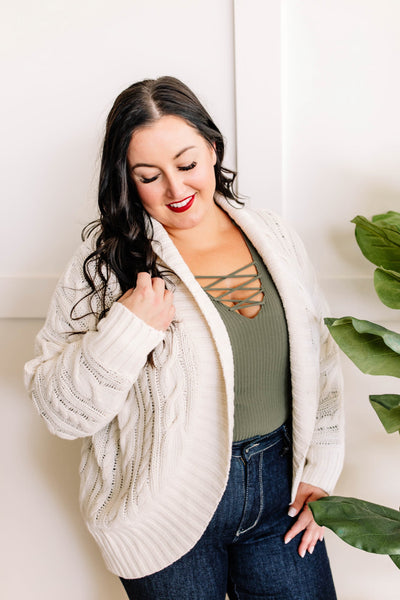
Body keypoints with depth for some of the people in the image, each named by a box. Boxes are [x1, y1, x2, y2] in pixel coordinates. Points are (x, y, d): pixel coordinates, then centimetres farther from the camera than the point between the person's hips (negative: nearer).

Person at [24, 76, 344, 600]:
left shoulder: (274, 237, 0)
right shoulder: (108, 260, -12)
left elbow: (320, 362, 8)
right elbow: (60, 410, -13)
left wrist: (320, 471, 3)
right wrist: (126, 331, -27)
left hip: (279, 486, 4)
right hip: (168, 509, -3)